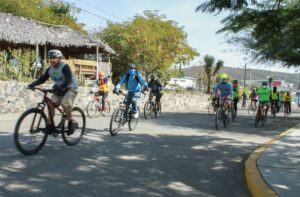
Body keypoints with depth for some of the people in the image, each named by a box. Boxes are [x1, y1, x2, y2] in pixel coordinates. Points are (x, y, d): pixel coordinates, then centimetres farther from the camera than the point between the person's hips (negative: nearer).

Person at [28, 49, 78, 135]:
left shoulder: (65, 67, -22)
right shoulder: (50, 69, -1)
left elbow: (68, 80, -34)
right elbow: (42, 79, -2)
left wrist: (60, 87, -51)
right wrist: (33, 84, -19)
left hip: (70, 88, -6)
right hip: (59, 90, 7)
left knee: (65, 103, -30)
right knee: (50, 103, -14)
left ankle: (70, 123, -11)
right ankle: (52, 125, -4)